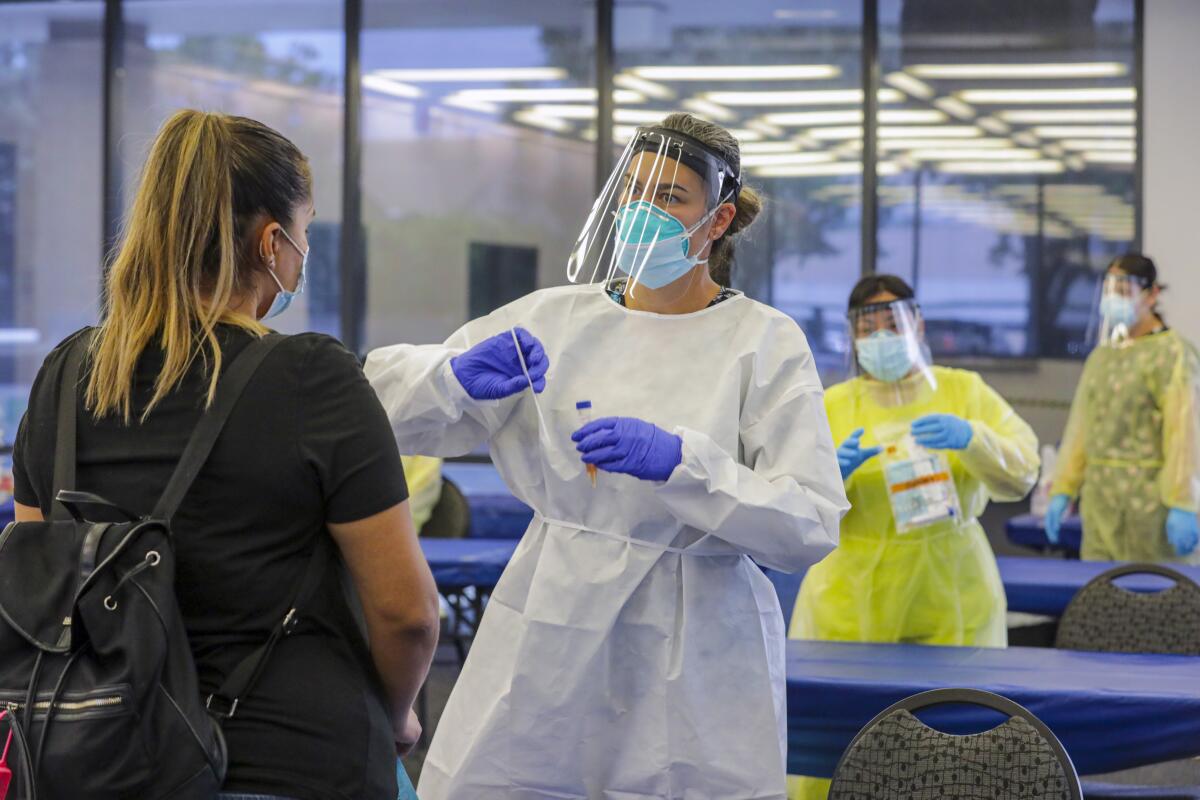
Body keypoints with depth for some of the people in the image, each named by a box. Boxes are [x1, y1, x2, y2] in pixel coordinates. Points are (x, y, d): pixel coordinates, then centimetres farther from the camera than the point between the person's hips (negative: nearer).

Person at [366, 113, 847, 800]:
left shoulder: (765, 342, -2)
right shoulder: (553, 318, 6)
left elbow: (813, 525, -11)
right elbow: (382, 397, 6)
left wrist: (678, 461, -23)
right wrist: (460, 376, -15)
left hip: (694, 663, -2)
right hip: (547, 640, 3)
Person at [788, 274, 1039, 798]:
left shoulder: (964, 391, 6)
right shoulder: (831, 408, 5)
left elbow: (1020, 475, -5)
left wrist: (969, 438, -23)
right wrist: (832, 473, -20)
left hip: (951, 602, 0)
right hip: (852, 601, 0)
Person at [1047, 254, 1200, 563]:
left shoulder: (1173, 353, -7)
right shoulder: (1101, 356, 16)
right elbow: (1081, 427, 17)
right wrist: (1063, 490, 12)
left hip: (1151, 497, -7)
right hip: (1101, 501, 7)